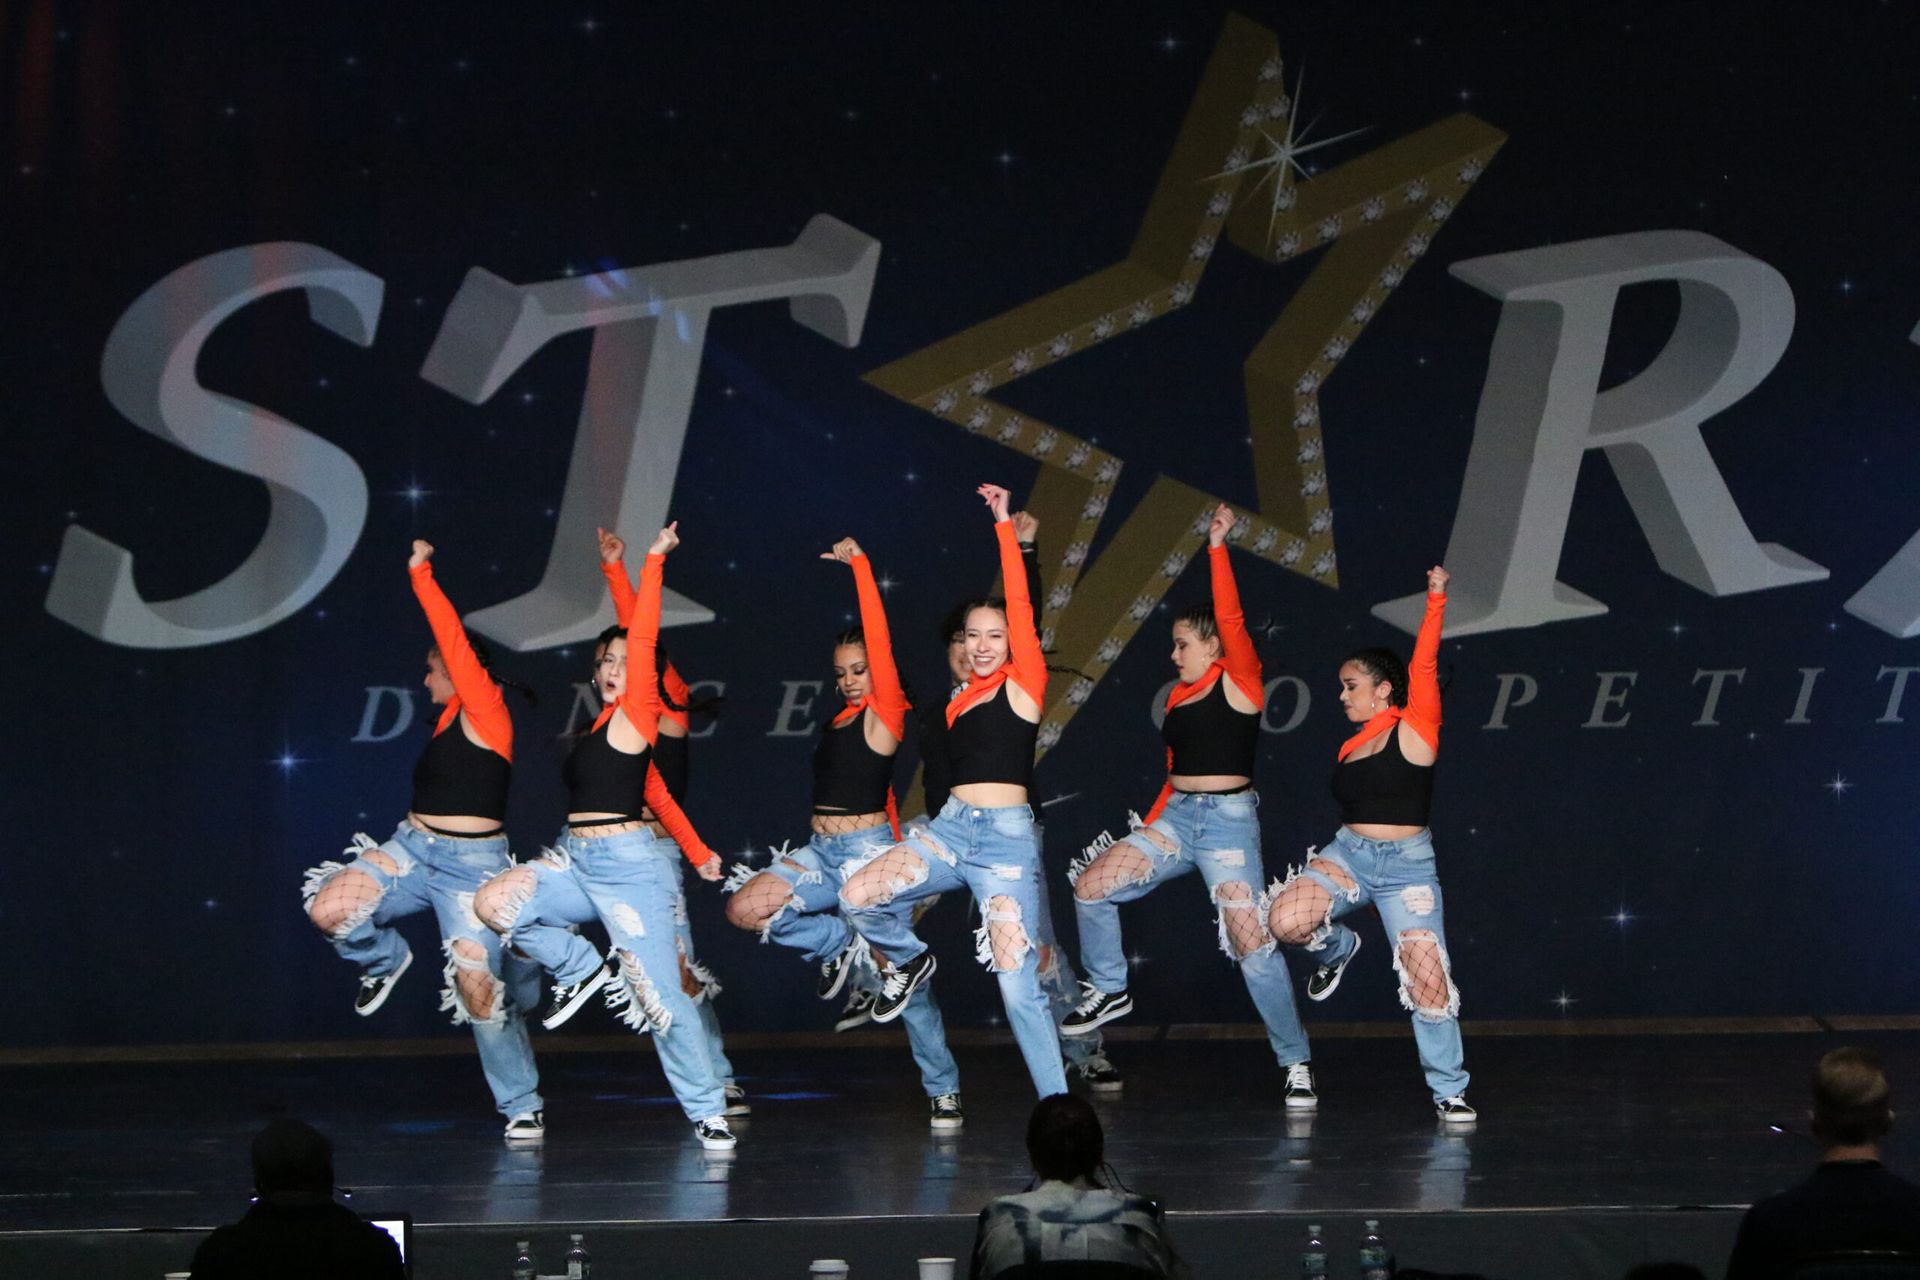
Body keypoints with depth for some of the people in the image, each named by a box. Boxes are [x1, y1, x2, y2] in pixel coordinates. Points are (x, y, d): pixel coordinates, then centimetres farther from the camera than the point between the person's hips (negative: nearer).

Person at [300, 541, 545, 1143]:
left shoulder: (484, 713, -7)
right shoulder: (451, 719, 14)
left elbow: (453, 638, -11)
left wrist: (420, 574, -8)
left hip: (471, 863, -7)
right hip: (413, 848, 7)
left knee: (480, 987, -10)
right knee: (329, 907, -18)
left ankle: (523, 1107, 5)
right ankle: (384, 959, 15)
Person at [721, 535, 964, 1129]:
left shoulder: (885, 714, -7)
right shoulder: (841, 719, 12)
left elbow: (879, 641, -12)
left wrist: (860, 566, -11)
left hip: (868, 851, -7)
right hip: (820, 850, 7)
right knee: (743, 908, -15)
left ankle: (943, 1090, 5)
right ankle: (838, 945, 5)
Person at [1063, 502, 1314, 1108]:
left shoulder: (1239, 681, -4)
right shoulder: (1180, 695, 16)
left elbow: (1230, 618, -18)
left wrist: (1217, 547, -20)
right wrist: (1146, 832, 18)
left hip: (1229, 818, -7)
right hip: (1175, 815, 7)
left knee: (1252, 942, -13)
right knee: (1092, 882, -4)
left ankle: (1296, 1062, -3)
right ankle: (1109, 990, 15)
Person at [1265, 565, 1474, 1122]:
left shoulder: (1414, 731, -4)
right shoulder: (1352, 748, 14)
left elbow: (1424, 666, -14)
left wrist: (1435, 600, -17)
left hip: (1406, 864, -5)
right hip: (1347, 855, 5)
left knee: (1428, 980, -10)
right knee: (1286, 919, -22)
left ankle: (1450, 1092, 3)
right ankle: (1336, 949, 13)